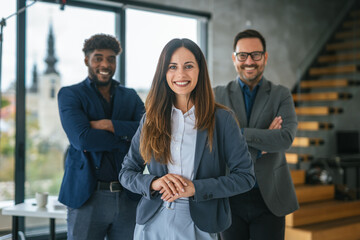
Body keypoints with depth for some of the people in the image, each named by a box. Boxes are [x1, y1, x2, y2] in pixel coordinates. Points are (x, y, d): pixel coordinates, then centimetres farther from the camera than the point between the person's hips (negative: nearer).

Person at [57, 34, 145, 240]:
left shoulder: (130, 96, 13)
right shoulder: (70, 95, 2)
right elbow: (82, 138, -15)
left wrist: (107, 125, -13)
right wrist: (126, 138, -8)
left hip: (128, 197, 3)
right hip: (87, 196, -3)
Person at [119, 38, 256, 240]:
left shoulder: (222, 119, -5)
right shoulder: (151, 119, 3)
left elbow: (245, 176, -7)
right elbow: (126, 172, 6)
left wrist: (195, 188, -17)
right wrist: (154, 183, -14)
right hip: (152, 224, 2)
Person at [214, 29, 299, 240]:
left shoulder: (281, 95, 1)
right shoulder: (219, 95, 2)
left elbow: (286, 138, -16)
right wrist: (263, 144, -15)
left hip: (269, 198, 0)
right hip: (230, 197, 1)